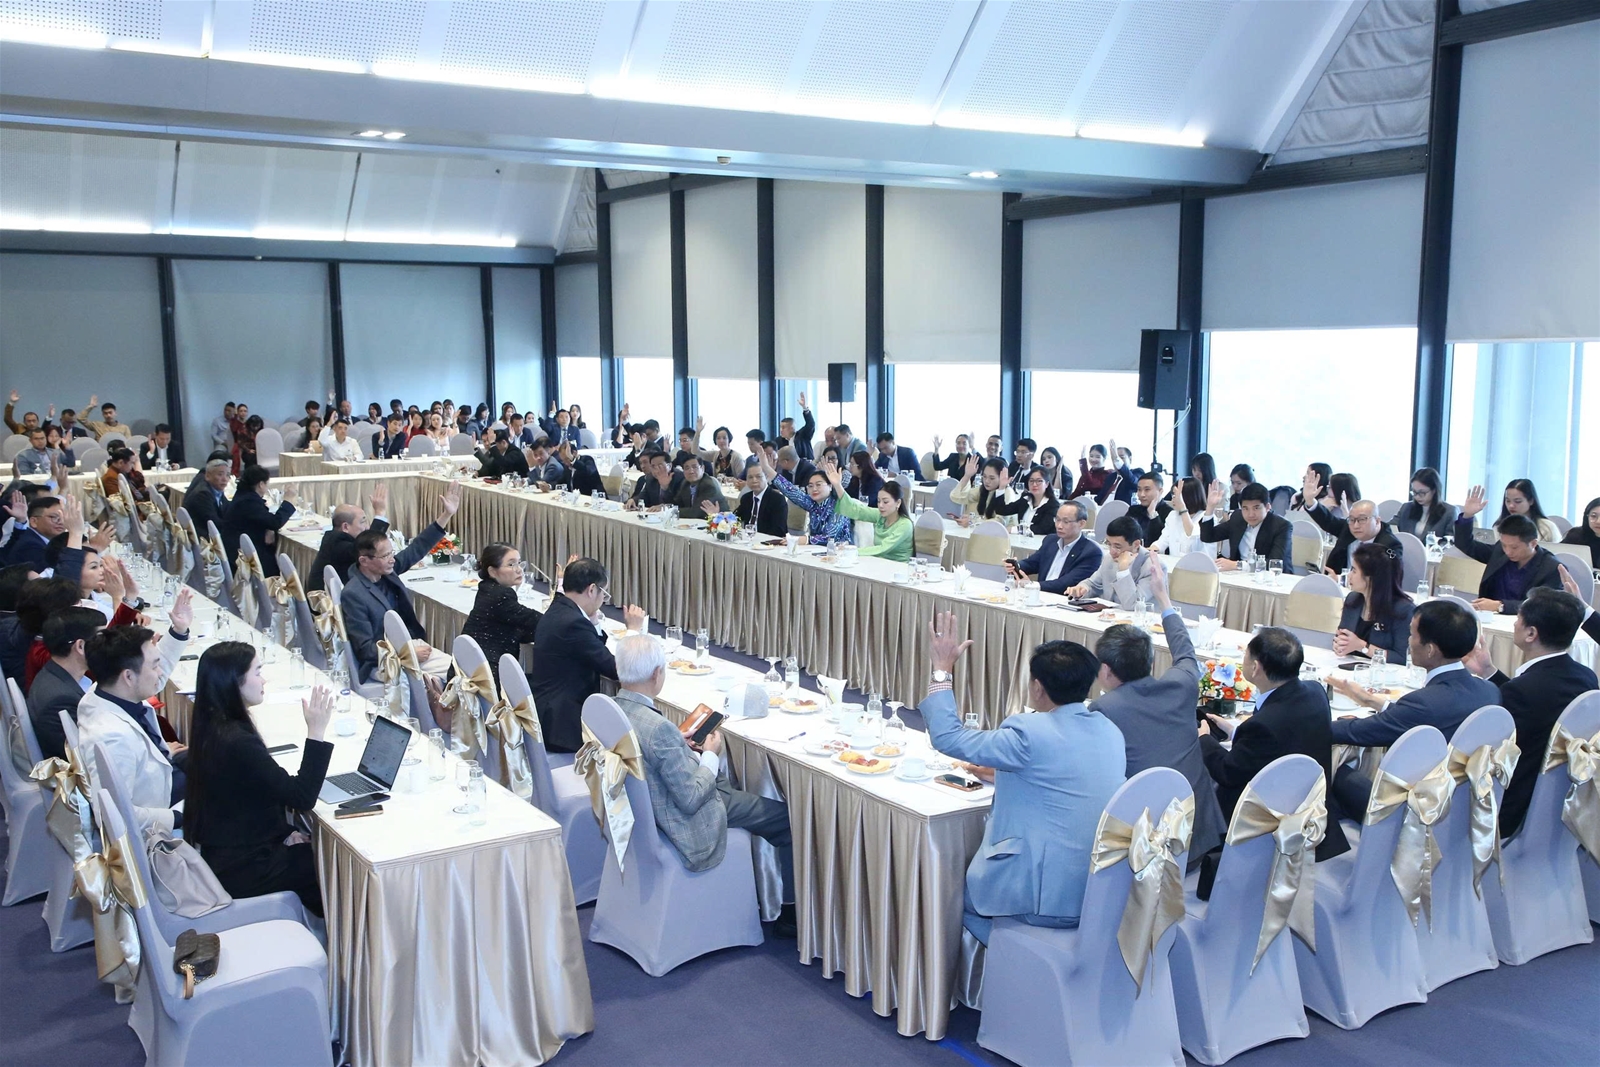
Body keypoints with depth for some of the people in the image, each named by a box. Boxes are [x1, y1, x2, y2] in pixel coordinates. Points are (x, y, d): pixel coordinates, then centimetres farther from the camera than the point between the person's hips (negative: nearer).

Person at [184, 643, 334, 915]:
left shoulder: (212, 727, 1)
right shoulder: (237, 742, -29)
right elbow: (302, 798, -26)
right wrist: (316, 732, -26)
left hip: (222, 854, 8)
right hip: (240, 869, -8)